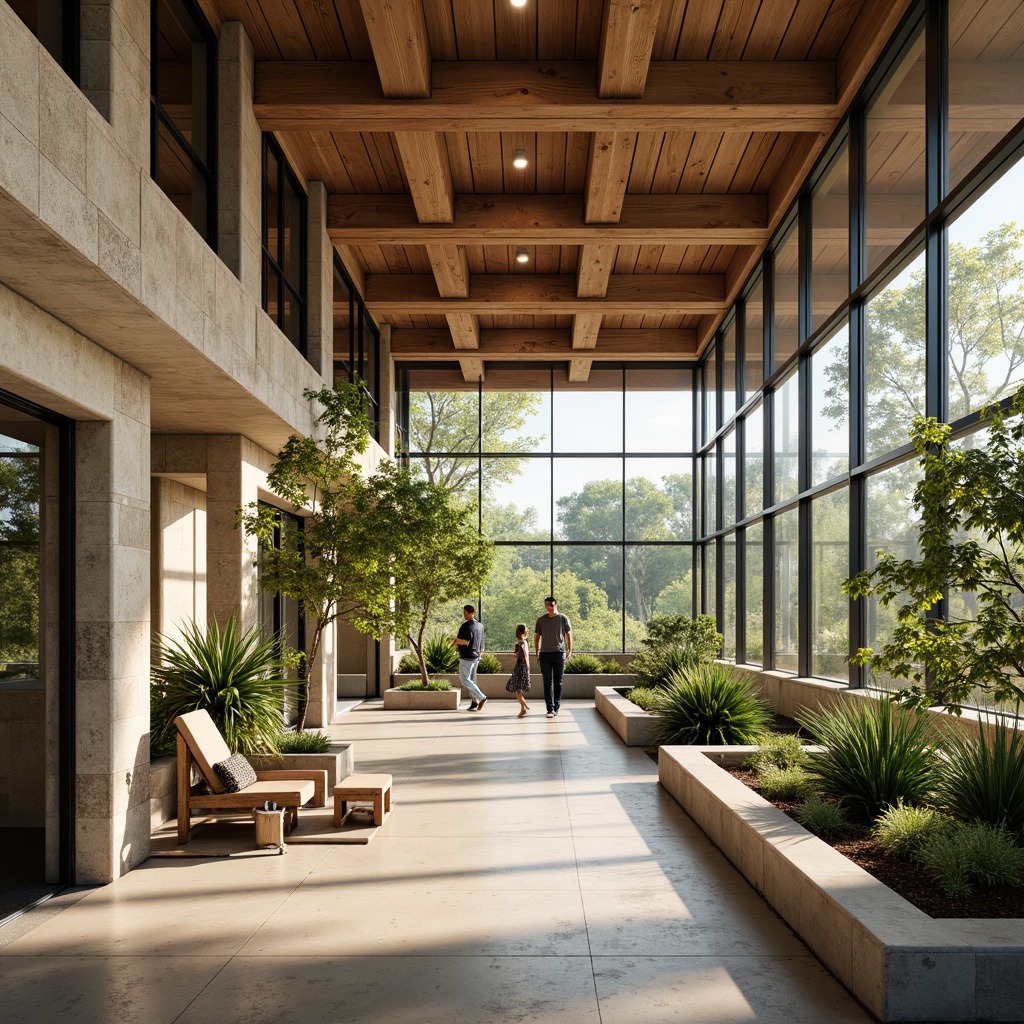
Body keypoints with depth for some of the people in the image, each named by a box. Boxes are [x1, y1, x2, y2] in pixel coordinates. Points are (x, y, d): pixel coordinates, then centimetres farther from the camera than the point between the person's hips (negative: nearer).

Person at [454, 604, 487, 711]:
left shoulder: (466, 626, -16)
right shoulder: (480, 626, 10)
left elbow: (466, 642, -24)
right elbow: (482, 644, 16)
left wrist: (457, 641, -8)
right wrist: (480, 653, 25)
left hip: (467, 657, -8)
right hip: (476, 657, 8)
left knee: (464, 679, -3)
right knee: (472, 680, 13)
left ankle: (481, 697, -12)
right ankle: (474, 702, 10)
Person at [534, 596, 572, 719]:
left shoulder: (563, 619, 4)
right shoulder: (541, 620, 9)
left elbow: (569, 635, 7)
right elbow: (536, 637, 15)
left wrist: (569, 650, -2)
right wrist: (537, 653, 8)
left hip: (559, 653, -1)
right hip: (544, 654, 1)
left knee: (558, 682, 5)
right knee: (547, 682, -3)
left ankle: (556, 707, 14)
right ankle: (550, 708, -4)